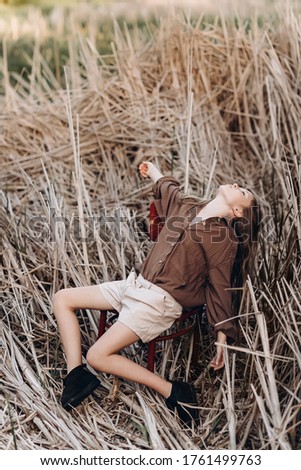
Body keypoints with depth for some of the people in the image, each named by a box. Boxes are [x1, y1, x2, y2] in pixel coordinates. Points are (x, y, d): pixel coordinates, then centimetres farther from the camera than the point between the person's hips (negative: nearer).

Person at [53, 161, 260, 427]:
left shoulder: (225, 239, -8)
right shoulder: (186, 206, 10)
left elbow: (219, 289, -7)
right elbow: (169, 189, 33)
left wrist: (223, 337, -11)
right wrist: (153, 172, 48)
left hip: (161, 301, -9)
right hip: (136, 284, 9)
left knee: (98, 356, -18)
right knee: (62, 298, 4)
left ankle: (173, 392, -8)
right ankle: (76, 374, -4)